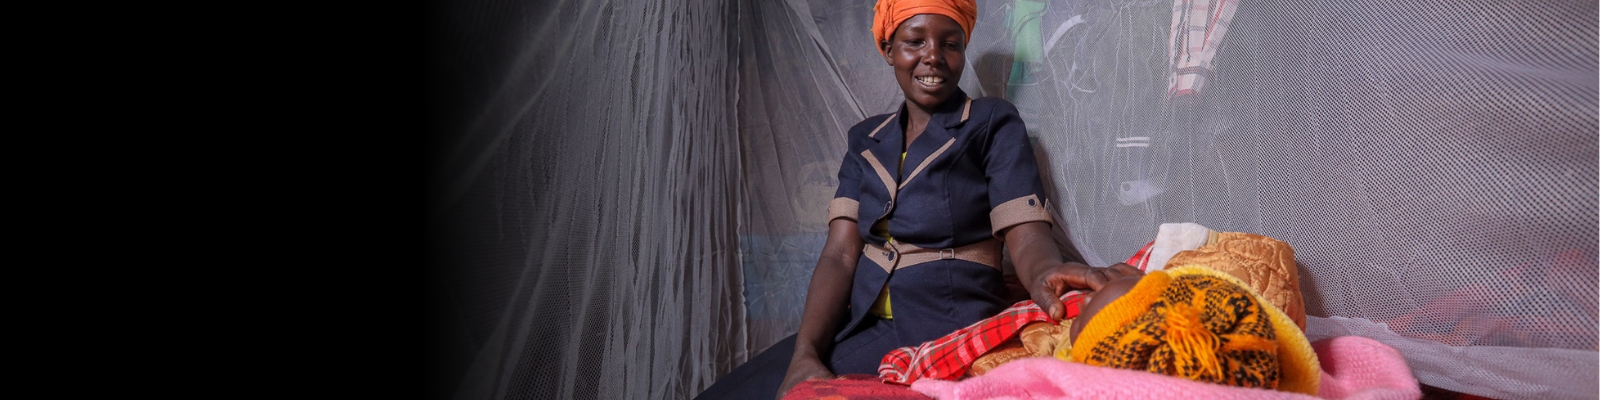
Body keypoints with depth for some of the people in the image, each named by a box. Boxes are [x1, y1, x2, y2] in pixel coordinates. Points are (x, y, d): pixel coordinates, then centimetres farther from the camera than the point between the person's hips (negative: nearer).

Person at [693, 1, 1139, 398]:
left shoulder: (993, 123, 2)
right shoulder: (866, 139, 13)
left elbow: (1026, 237, -9)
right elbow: (840, 252, 2)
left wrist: (1047, 274, -34)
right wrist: (805, 353, -14)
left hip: (945, 330, -4)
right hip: (857, 325, 5)